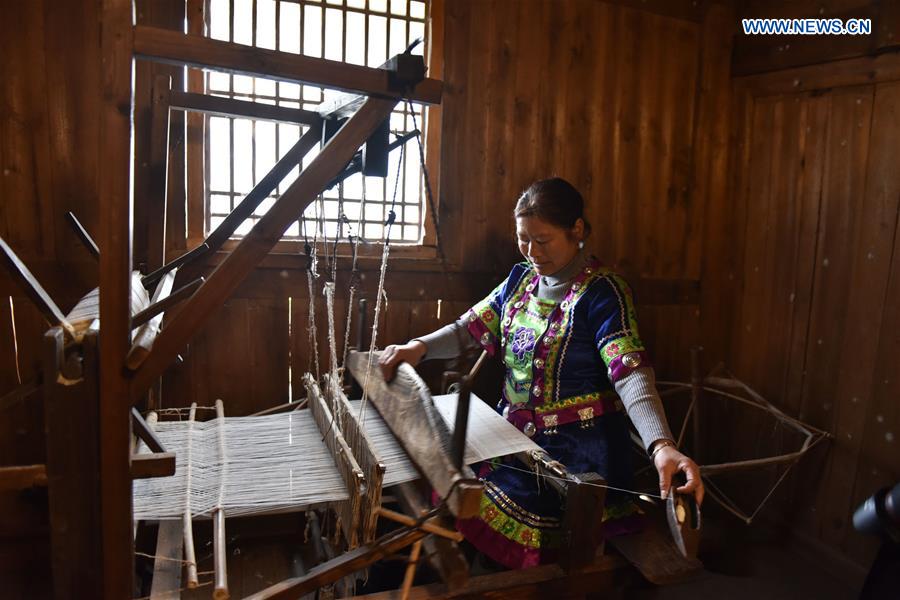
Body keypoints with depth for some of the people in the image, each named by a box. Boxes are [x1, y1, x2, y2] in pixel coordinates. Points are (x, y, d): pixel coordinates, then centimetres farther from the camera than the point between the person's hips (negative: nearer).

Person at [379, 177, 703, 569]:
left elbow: (631, 375, -24)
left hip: (576, 453, -6)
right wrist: (419, 346, -9)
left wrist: (662, 446, -40)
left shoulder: (601, 293, -13)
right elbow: (469, 328, 10)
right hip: (517, 439, 6)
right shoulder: (521, 279, 8)